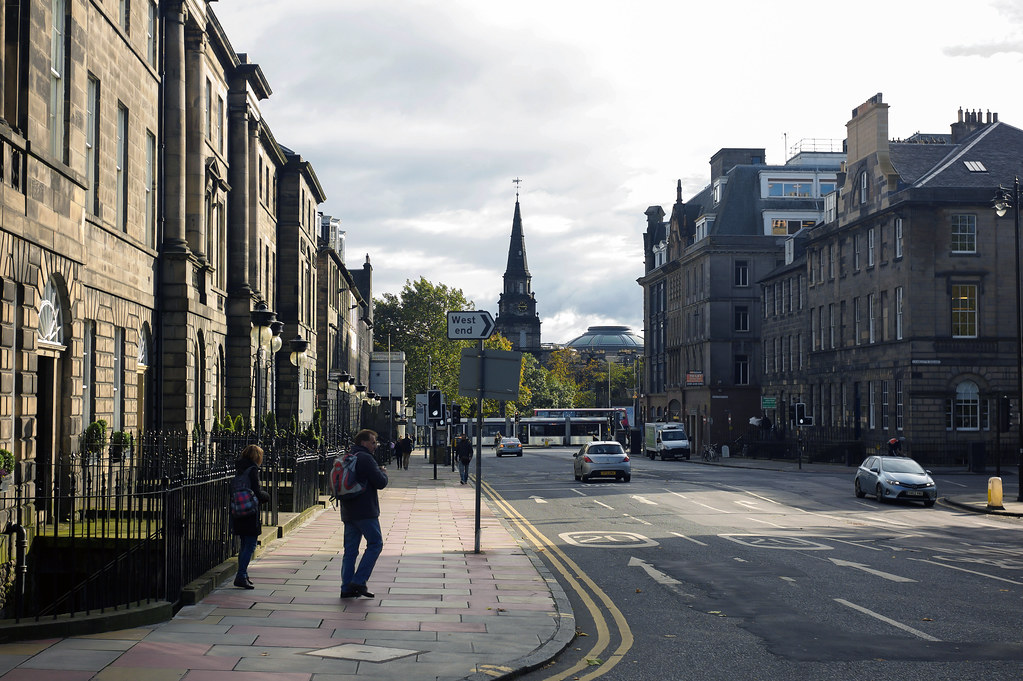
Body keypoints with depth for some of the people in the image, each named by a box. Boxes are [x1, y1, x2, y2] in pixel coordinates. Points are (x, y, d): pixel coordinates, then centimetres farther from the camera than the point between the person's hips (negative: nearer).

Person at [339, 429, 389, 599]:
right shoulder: (366, 459, -13)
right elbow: (381, 483, -16)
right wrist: (383, 473, 7)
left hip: (348, 512, 8)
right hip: (365, 511, -8)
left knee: (350, 549, 9)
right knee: (375, 544, 1)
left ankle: (346, 587, 7)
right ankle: (359, 581, -6)